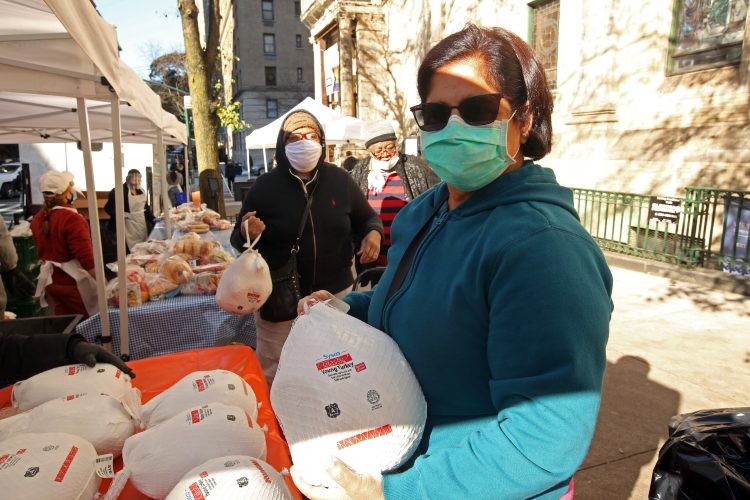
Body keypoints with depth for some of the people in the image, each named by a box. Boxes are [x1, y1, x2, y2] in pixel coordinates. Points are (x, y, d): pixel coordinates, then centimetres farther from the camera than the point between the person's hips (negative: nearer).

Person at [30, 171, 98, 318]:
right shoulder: (72, 219, -20)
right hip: (73, 281, -8)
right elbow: (86, 257, -23)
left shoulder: (37, 219, 5)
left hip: (50, 280, 8)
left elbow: (41, 251, 16)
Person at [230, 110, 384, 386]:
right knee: (273, 375, 10)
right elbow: (238, 239, 2)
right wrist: (246, 233, -21)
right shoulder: (265, 186, -4)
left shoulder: (340, 180, 0)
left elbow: (367, 218, 12)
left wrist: (374, 233, -11)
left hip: (336, 292, 2)